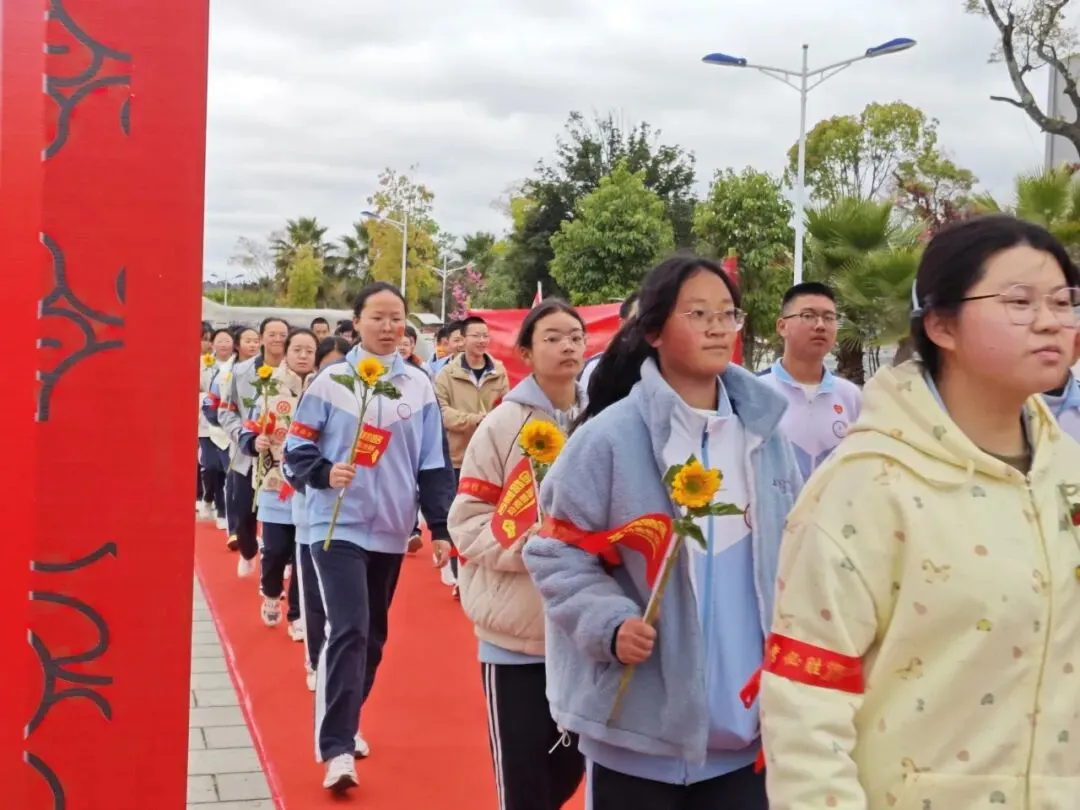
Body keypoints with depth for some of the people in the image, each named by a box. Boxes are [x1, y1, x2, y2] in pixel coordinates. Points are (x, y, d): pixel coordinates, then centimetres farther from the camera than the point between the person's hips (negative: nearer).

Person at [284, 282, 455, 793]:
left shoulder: (419, 386, 4)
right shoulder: (330, 381, -5)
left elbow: (433, 464, 6)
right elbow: (297, 449, -2)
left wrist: (440, 528, 4)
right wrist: (324, 473, -22)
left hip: (392, 529, 4)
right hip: (338, 526, -4)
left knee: (373, 635, 14)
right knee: (348, 631, -16)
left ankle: (344, 724, 33)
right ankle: (335, 747, -12)